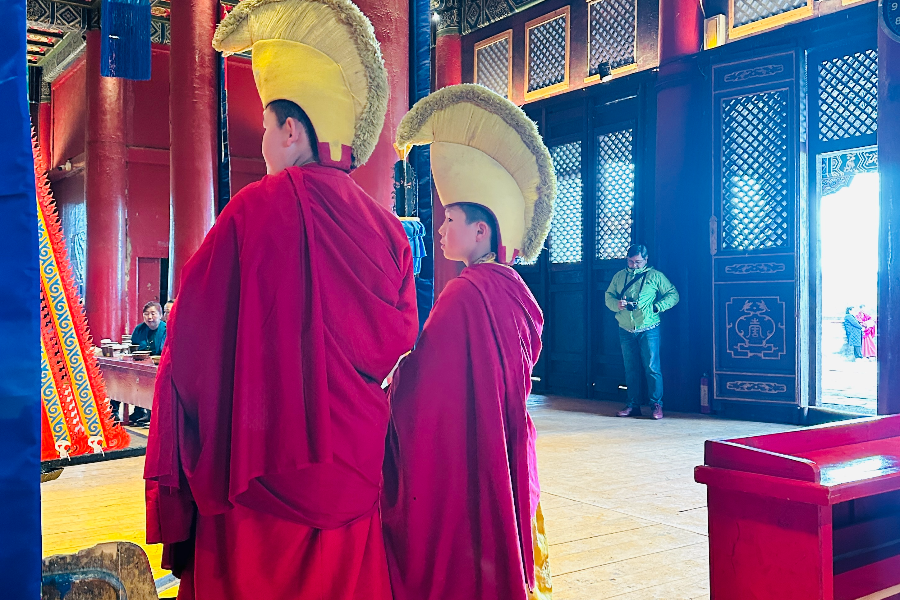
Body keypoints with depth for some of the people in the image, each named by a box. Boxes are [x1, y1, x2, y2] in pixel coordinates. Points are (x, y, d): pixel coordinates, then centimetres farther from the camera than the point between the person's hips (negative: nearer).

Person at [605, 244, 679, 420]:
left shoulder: (655, 276, 3)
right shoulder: (619, 276, 13)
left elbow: (673, 294, 3)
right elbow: (608, 296, 13)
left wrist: (656, 307, -10)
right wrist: (617, 304, -9)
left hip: (648, 330, -3)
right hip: (626, 330, 3)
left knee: (652, 367, -6)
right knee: (631, 369, 8)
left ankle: (656, 405, 2)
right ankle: (633, 405, 14)